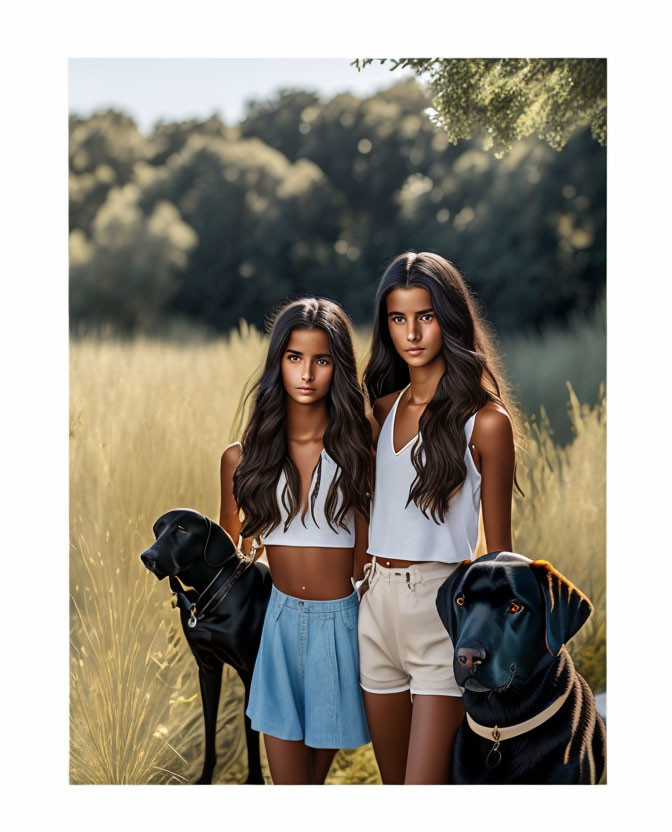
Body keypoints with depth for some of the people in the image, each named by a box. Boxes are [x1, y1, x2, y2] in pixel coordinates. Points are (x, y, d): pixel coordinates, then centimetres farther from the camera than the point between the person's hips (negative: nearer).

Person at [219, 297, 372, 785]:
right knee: (287, 779, 1)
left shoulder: (357, 453, -4)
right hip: (279, 619, 1)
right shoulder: (244, 457, 0)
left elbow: (364, 554, 0)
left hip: (340, 621, -1)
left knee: (316, 774, 10)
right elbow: (229, 541, 14)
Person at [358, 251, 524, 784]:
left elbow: (498, 548, -3)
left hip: (444, 606, -6)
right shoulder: (386, 407, 11)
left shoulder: (484, 420, -7)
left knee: (424, 787, -11)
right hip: (378, 603, 6)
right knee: (393, 781, 14)